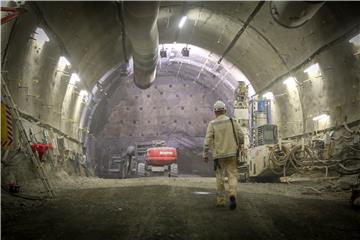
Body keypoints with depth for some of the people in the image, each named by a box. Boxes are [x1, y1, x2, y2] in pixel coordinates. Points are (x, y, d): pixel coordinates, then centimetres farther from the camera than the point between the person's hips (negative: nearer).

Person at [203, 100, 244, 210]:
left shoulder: (212, 124, -4)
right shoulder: (232, 121, 1)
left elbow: (208, 140, -10)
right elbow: (241, 136, 0)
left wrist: (205, 155, -3)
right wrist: (239, 145, 20)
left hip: (218, 155, 0)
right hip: (231, 153, 0)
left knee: (220, 177, 13)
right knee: (232, 176, 2)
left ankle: (221, 201, 17)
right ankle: (232, 195, -23)